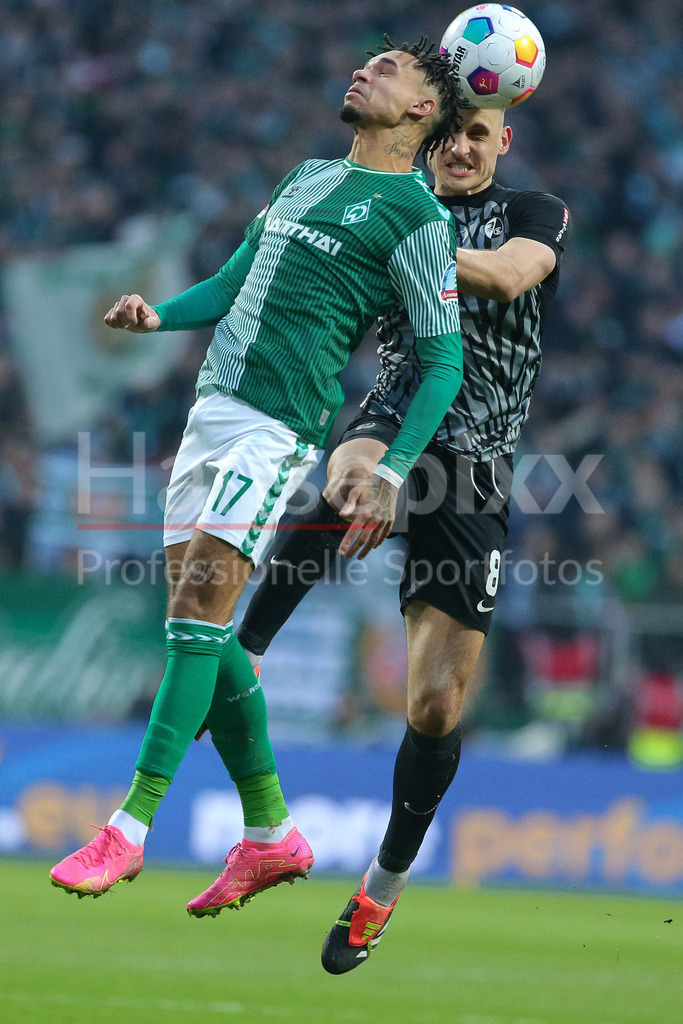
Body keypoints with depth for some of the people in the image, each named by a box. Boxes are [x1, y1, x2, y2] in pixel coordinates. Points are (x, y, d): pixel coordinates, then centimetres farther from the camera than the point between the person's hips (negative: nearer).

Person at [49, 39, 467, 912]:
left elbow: (444, 360, -5)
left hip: (278, 428, -8)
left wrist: (390, 474, -14)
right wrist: (159, 316, 7)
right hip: (213, 407, 8)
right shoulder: (308, 177, 21)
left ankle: (130, 828, -18)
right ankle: (270, 834, 12)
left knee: (199, 606, -18)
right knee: (195, 623, 4)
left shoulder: (416, 217, -3)